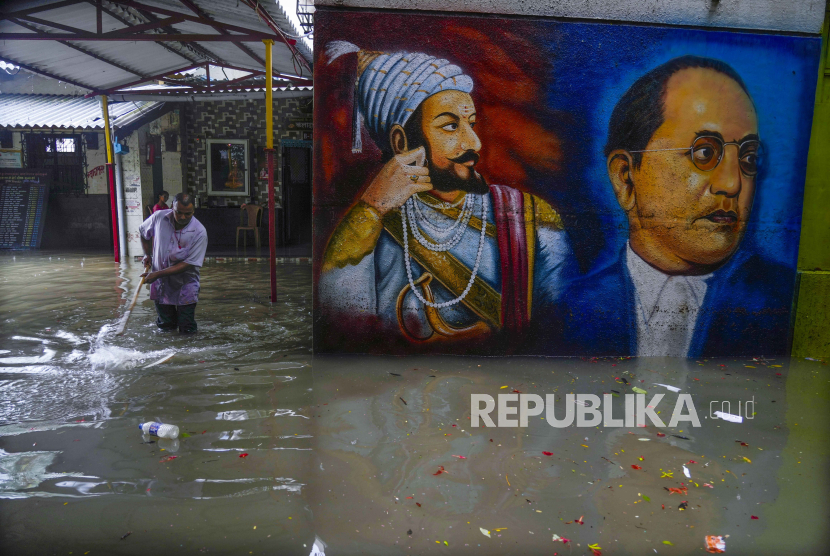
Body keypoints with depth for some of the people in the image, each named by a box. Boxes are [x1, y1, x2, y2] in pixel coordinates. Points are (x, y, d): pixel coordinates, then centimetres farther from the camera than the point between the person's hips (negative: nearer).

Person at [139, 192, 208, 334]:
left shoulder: (199, 232, -19)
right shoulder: (159, 217, -8)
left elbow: (187, 264, -19)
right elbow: (143, 232, 16)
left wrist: (157, 274, -21)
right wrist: (147, 254, 7)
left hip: (185, 284, -2)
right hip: (161, 284, 3)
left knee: (187, 330, -1)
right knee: (165, 327, 10)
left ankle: (186, 311, 28)